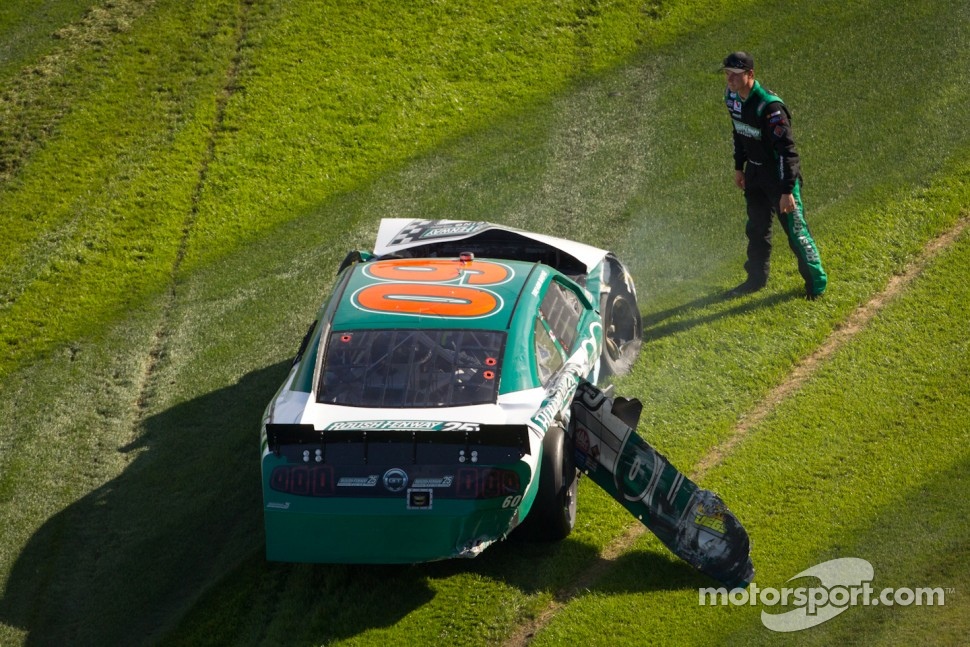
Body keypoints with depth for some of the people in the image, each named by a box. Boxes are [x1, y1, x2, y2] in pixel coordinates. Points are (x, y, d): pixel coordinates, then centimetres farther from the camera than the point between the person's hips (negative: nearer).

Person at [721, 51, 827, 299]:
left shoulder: (769, 107, -30)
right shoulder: (732, 97, -3)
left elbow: (786, 149, -29)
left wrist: (787, 190, -29)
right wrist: (739, 167, 20)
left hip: (780, 174, -8)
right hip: (755, 172, 8)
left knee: (795, 230, -3)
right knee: (756, 228, 19)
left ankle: (816, 281, 12)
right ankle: (756, 278, 35)